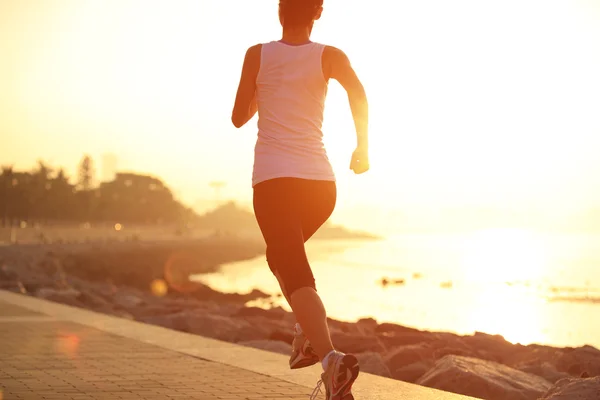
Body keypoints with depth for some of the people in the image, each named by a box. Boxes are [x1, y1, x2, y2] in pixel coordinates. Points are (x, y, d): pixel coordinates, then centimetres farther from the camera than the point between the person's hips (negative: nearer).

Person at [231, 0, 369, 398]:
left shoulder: (257, 55, 6)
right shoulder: (329, 56, 7)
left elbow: (239, 117, 12)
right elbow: (358, 92, -9)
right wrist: (363, 146, 4)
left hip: (272, 179, -2)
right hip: (320, 182, 3)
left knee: (297, 278, -12)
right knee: (283, 254, 29)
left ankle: (331, 357, -35)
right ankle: (310, 332, 11)